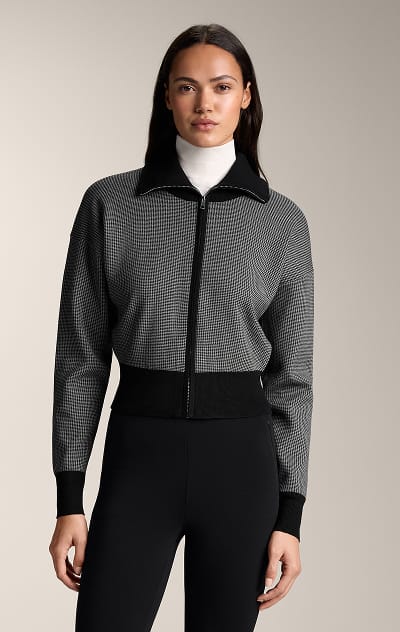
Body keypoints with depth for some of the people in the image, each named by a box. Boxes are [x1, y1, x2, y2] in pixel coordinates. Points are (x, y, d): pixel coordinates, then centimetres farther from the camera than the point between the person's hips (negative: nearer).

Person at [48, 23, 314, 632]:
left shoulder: (282, 220, 4)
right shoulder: (110, 203, 2)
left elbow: (292, 375, 5)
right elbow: (81, 356, 3)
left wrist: (289, 516, 0)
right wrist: (69, 500, -2)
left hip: (241, 459, 1)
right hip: (140, 453, -1)